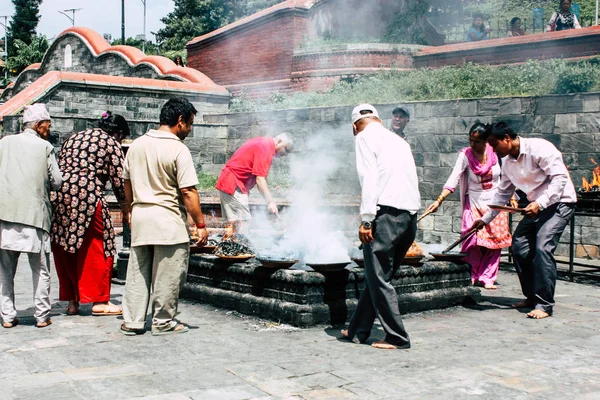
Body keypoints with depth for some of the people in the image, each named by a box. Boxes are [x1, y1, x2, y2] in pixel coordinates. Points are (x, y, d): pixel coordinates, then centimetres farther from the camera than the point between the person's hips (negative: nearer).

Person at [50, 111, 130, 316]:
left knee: (65, 249, 11)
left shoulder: (74, 138, 25)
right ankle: (99, 301, 5)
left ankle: (72, 301, 16)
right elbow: (118, 179, 1)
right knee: (96, 247, 2)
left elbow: (58, 168, 21)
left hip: (60, 196, 7)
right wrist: (127, 208, 13)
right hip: (87, 195, -7)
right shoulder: (111, 143, 4)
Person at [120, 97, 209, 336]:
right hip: (168, 220, -7)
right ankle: (163, 322, 13)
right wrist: (200, 224, -12)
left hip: (140, 218, 7)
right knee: (167, 275, 5)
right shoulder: (178, 149, -13)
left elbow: (127, 182, 16)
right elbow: (188, 192, -17)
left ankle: (131, 322, 17)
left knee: (137, 273, 13)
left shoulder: (137, 145, 8)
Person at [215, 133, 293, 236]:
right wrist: (270, 202, -29)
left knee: (233, 223, 10)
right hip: (233, 185, -11)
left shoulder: (263, 143, 16)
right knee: (242, 223, -15)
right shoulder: (266, 148, -17)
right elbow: (260, 179, -24)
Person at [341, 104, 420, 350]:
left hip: (386, 213, -8)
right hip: (410, 216, 8)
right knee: (379, 276, 15)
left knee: (379, 279, 1)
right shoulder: (399, 140, 24)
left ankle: (397, 338, 5)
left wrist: (366, 219, -13)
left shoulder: (365, 136, 2)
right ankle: (358, 330, 24)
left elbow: (369, 178, -11)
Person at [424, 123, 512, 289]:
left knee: (495, 240, -3)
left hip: (496, 202, 2)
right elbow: (453, 180, -16)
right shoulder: (465, 155, -10)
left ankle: (487, 278, 6)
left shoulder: (495, 152, -6)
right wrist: (439, 200, -26)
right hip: (475, 203, -2)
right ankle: (471, 277, 1)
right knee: (473, 241, -13)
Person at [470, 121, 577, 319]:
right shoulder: (508, 162, 5)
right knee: (519, 246, 2)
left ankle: (544, 305, -14)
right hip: (537, 206, 8)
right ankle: (532, 297, 16)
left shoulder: (539, 149, -19)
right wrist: (485, 219, 13)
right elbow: (502, 194, 16)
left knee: (542, 247, -20)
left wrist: (540, 203, -33)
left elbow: (560, 178, -24)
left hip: (559, 202, -8)